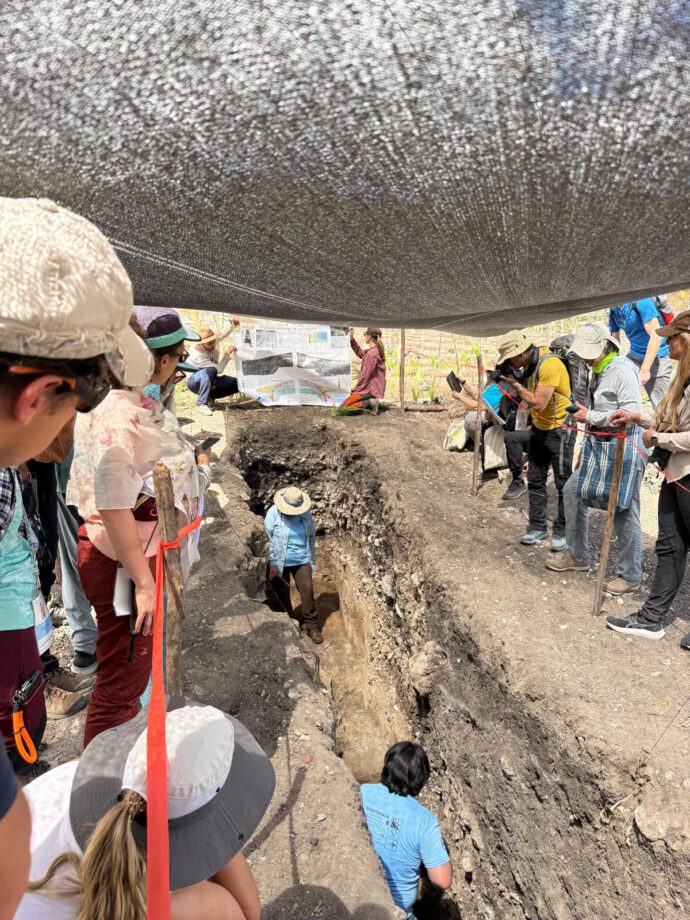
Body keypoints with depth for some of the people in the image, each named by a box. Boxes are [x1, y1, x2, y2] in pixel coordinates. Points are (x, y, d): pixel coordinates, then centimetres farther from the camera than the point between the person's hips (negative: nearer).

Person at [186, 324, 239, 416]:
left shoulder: (213, 341, -15)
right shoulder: (197, 354, -32)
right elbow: (219, 369, -34)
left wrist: (232, 323, -22)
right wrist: (227, 354, -41)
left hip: (210, 379, 7)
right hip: (194, 381, -7)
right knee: (210, 371, -41)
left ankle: (209, 395, 2)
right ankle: (201, 404, -35)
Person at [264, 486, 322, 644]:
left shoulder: (305, 513, -7)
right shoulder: (273, 513, -16)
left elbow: (311, 536, 7)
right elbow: (267, 540, -12)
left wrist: (312, 557, 13)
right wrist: (272, 563, -11)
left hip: (302, 561, 2)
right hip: (280, 562, -1)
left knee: (307, 591, -1)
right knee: (281, 594, 11)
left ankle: (311, 626, 13)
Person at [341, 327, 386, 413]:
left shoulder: (372, 353, -20)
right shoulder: (376, 350, 9)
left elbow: (365, 375, -19)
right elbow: (360, 353, 23)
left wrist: (356, 390, -10)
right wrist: (351, 338, 14)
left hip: (371, 390, -10)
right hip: (374, 388, 10)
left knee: (343, 407, -11)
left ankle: (370, 403, -15)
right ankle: (371, 402, 8)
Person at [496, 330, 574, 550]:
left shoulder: (549, 365, -25)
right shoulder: (529, 363, 3)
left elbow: (538, 403, -27)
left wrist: (515, 383, -19)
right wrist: (511, 380, -4)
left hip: (559, 430, -9)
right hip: (538, 428, 9)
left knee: (563, 483, 2)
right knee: (535, 480, 11)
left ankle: (561, 531, 12)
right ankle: (537, 527, 20)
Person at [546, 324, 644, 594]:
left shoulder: (622, 370, -16)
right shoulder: (599, 371, 13)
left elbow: (632, 413, -23)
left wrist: (590, 416, -19)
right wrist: (583, 413, 6)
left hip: (625, 450, -10)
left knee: (624, 512, -2)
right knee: (573, 490, 13)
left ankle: (629, 576, 13)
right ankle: (577, 556, 26)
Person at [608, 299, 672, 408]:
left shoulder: (641, 300, -20)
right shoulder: (613, 310, 3)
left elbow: (655, 336, -23)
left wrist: (644, 370, -24)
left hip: (656, 356, -7)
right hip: (634, 356, 7)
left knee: (661, 406, -8)